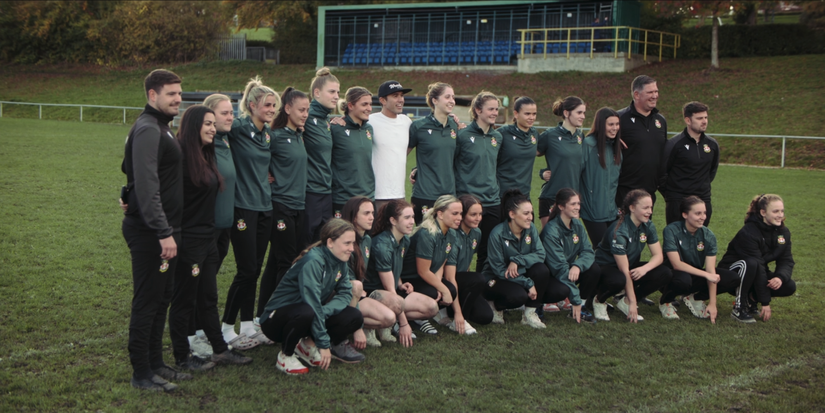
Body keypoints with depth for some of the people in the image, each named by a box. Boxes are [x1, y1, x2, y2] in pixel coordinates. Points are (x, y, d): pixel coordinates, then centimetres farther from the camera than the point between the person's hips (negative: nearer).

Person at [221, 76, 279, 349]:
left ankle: (248, 325, 20)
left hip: (264, 206, 7)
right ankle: (226, 329, 7)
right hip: (243, 207, -7)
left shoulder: (268, 134, 12)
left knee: (255, 269, 11)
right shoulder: (238, 128, -10)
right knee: (247, 270, -5)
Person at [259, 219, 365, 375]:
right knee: (306, 312, -40)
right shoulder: (313, 261, -26)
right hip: (276, 320, -7)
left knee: (354, 317, -12)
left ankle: (307, 345, 6)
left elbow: (345, 294, -4)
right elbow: (312, 304, -30)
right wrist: (324, 344, -27)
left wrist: (325, 310, -26)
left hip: (312, 317, 7)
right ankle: (286, 355, -13)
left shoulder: (340, 262, -1)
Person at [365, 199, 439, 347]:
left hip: (395, 291, 9)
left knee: (432, 307, -7)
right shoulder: (381, 245, -24)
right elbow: (389, 288, -23)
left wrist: (400, 284, -1)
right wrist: (403, 324, -22)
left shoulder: (405, 241, 3)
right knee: (397, 303, -41)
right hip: (372, 292, -9)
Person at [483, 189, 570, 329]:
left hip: (522, 274, 6)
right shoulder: (497, 234, -21)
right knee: (518, 296, -38)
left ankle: (530, 313, -6)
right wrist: (528, 284, -26)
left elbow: (540, 254, -13)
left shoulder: (531, 229, -6)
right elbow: (499, 269, -20)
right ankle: (496, 305, -4)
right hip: (498, 280, -6)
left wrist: (518, 261, -30)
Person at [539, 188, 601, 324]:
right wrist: (575, 301, -29)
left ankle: (582, 308, -4)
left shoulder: (577, 225, -2)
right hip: (550, 276, -6)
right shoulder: (551, 231, -25)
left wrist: (578, 266, -34)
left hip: (571, 271, 6)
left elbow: (588, 252, -9)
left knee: (594, 269, -20)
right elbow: (559, 267, -27)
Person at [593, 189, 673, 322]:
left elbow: (658, 255, -6)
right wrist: (632, 302, -26)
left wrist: (645, 268, -30)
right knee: (618, 280, -42)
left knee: (664, 274, -17)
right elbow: (624, 270, -26)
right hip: (606, 267, -7)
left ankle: (624, 301, -3)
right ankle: (599, 300, -7)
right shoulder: (619, 231, -26)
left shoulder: (648, 226, -5)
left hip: (632, 267, 7)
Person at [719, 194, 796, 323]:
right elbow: (756, 264, -28)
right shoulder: (748, 233, -25)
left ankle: (751, 300, 5)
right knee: (750, 263, -38)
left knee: (789, 286, -17)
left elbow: (787, 260, -5)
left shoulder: (783, 232, -2)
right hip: (733, 272, -7)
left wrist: (780, 277, -31)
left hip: (757, 277, 7)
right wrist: (765, 302, -30)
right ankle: (739, 308, -23)